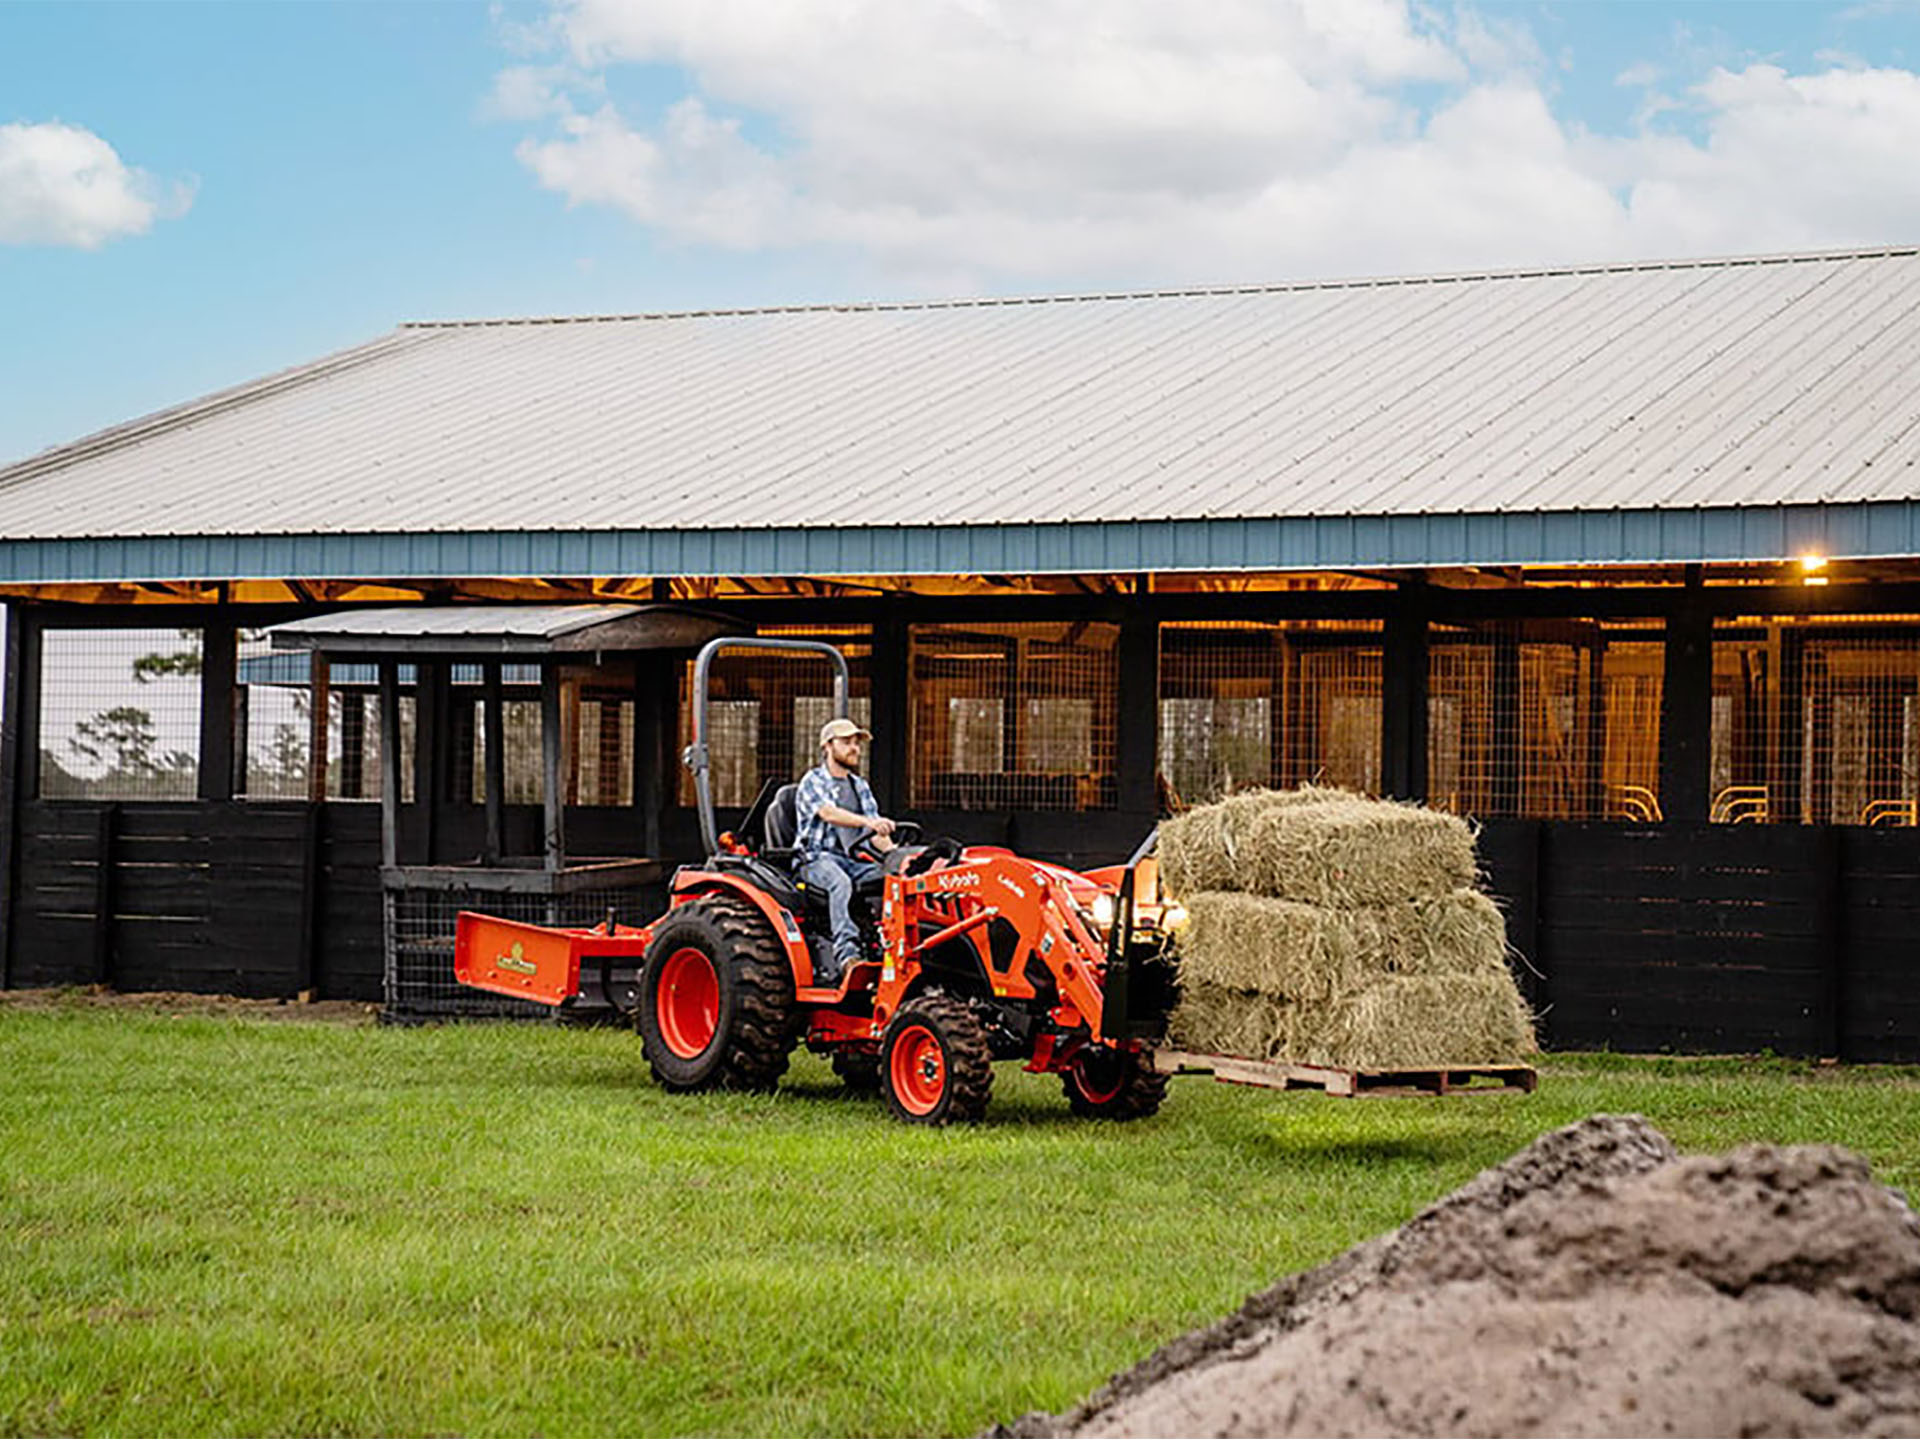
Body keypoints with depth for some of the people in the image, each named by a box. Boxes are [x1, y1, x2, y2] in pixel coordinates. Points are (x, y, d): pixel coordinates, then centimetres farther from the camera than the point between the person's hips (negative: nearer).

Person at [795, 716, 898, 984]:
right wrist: (867, 821, -36)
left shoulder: (860, 787, 22)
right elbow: (829, 813, -20)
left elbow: (875, 833, 15)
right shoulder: (813, 781, 1)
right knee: (840, 882, -38)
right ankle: (846, 955, -51)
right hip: (817, 858, -6)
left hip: (852, 859, 6)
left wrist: (893, 851, -8)